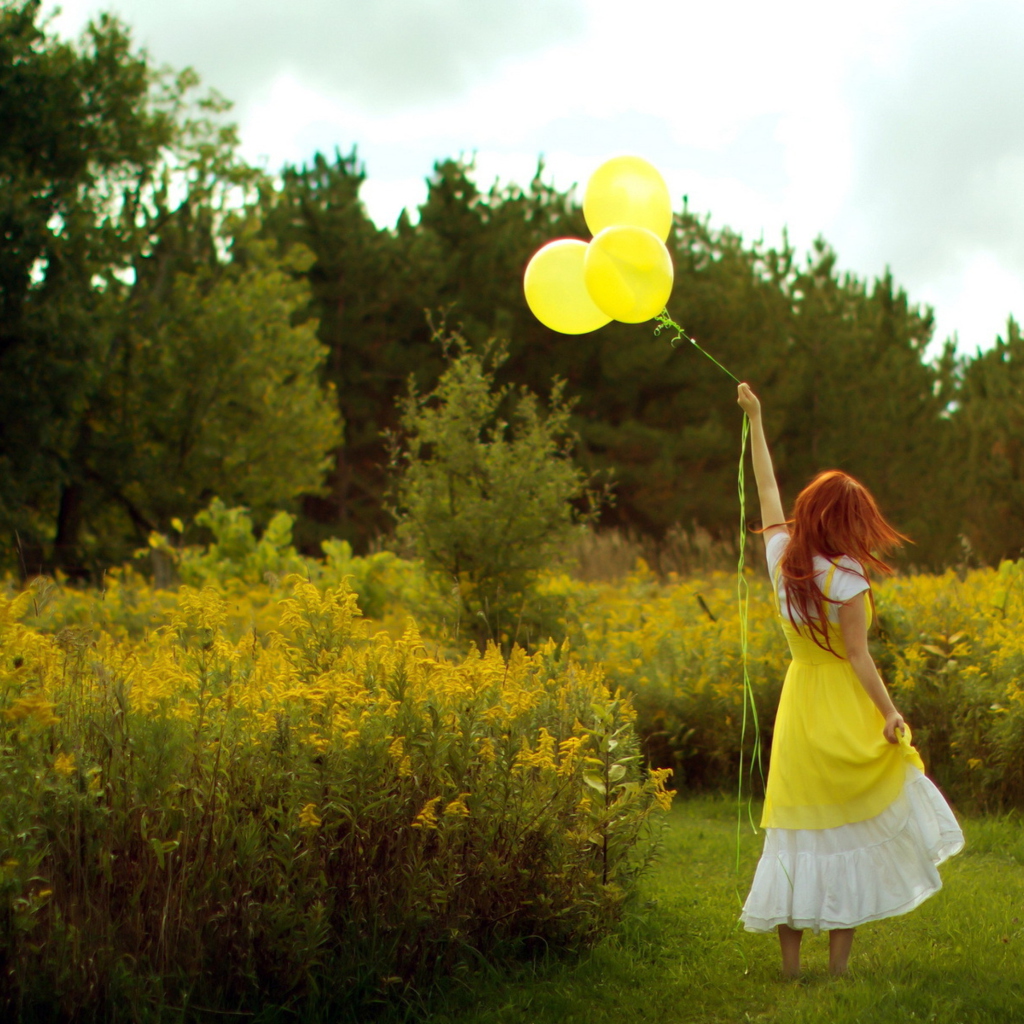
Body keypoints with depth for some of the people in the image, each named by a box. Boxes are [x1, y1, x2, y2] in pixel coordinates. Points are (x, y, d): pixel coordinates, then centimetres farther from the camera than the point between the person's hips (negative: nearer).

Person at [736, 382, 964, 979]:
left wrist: (755, 419, 21)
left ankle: (791, 962, 10)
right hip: (846, 713, -5)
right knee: (850, 834, 3)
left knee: (800, 831, 8)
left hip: (798, 705, 6)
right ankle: (839, 964, 6)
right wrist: (890, 712, -12)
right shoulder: (846, 579, -15)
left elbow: (767, 489, 13)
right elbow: (858, 656, -16)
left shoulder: (781, 556, 1)